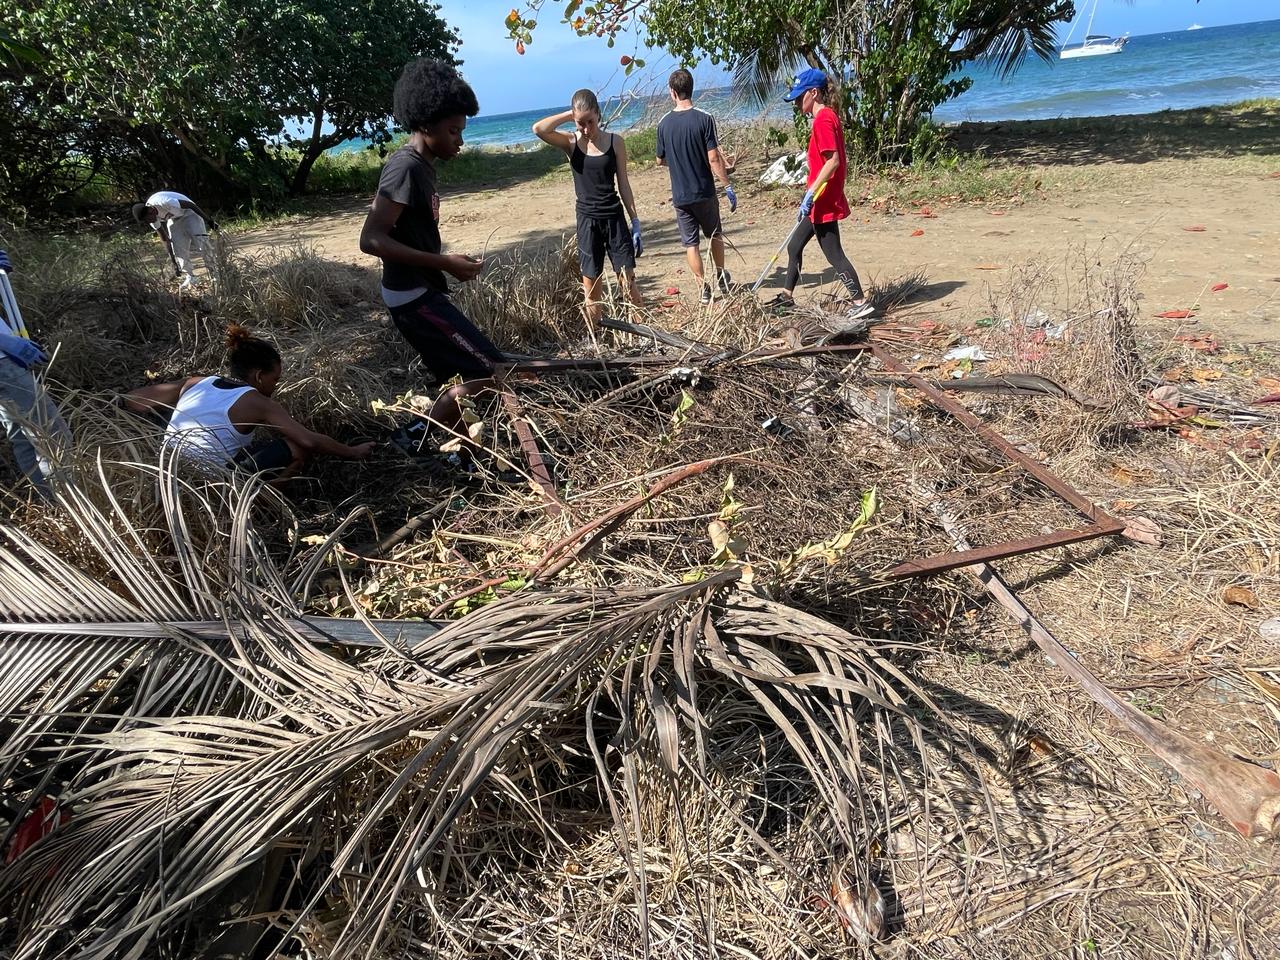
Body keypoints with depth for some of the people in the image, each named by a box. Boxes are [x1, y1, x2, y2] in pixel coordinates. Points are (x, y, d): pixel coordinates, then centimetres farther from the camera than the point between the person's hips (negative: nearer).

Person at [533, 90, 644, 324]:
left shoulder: (614, 142, 0)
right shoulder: (571, 142, -1)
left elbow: (623, 185, 4)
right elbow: (538, 129, -19)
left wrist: (635, 222, 1)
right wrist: (569, 114, -11)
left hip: (615, 218, 0)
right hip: (587, 221, 0)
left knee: (628, 283, 1)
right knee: (591, 290, 3)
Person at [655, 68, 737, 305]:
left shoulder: (664, 123, -3)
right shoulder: (704, 119, -11)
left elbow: (660, 160, 8)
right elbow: (714, 158, -14)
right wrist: (728, 187, -8)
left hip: (680, 195, 1)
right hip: (704, 192, -1)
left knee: (691, 243, 9)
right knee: (715, 235, 20)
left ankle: (704, 287, 8)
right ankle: (721, 276, 32)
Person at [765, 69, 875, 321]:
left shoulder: (823, 120, -16)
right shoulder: (828, 116, 13)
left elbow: (833, 161, -25)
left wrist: (810, 193, -25)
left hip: (823, 203, -10)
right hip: (821, 203, 10)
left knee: (834, 254, -4)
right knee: (794, 246, 17)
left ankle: (862, 302, 2)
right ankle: (787, 296, 28)